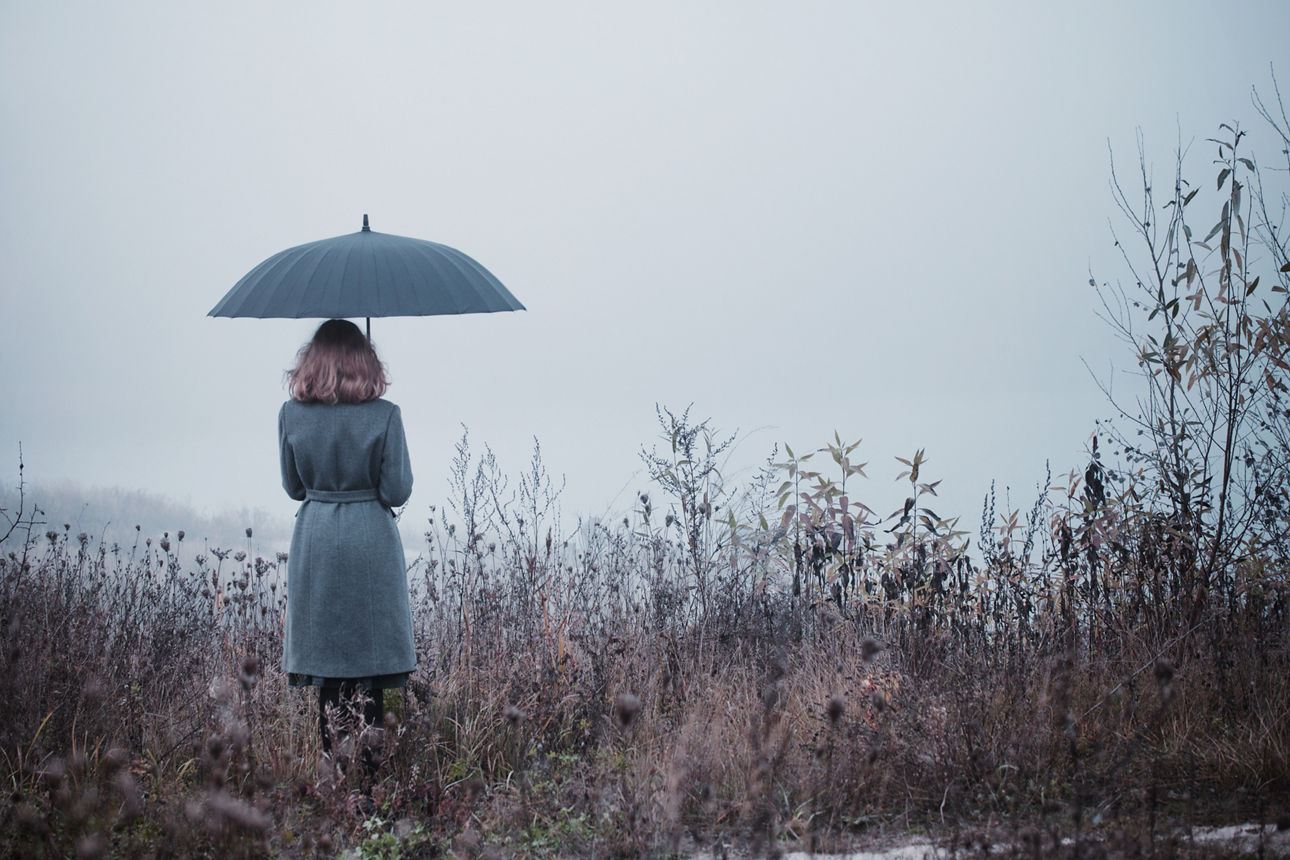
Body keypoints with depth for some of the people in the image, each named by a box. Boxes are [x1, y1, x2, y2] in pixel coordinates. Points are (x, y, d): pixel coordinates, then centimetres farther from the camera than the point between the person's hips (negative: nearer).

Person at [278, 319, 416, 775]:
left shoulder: (292, 415, -4)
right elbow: (397, 491, -10)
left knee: (327, 663, 10)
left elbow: (293, 487, 5)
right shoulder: (384, 416, -12)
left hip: (315, 544, 2)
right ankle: (365, 768, 5)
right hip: (370, 543, -2)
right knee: (367, 671, 5)